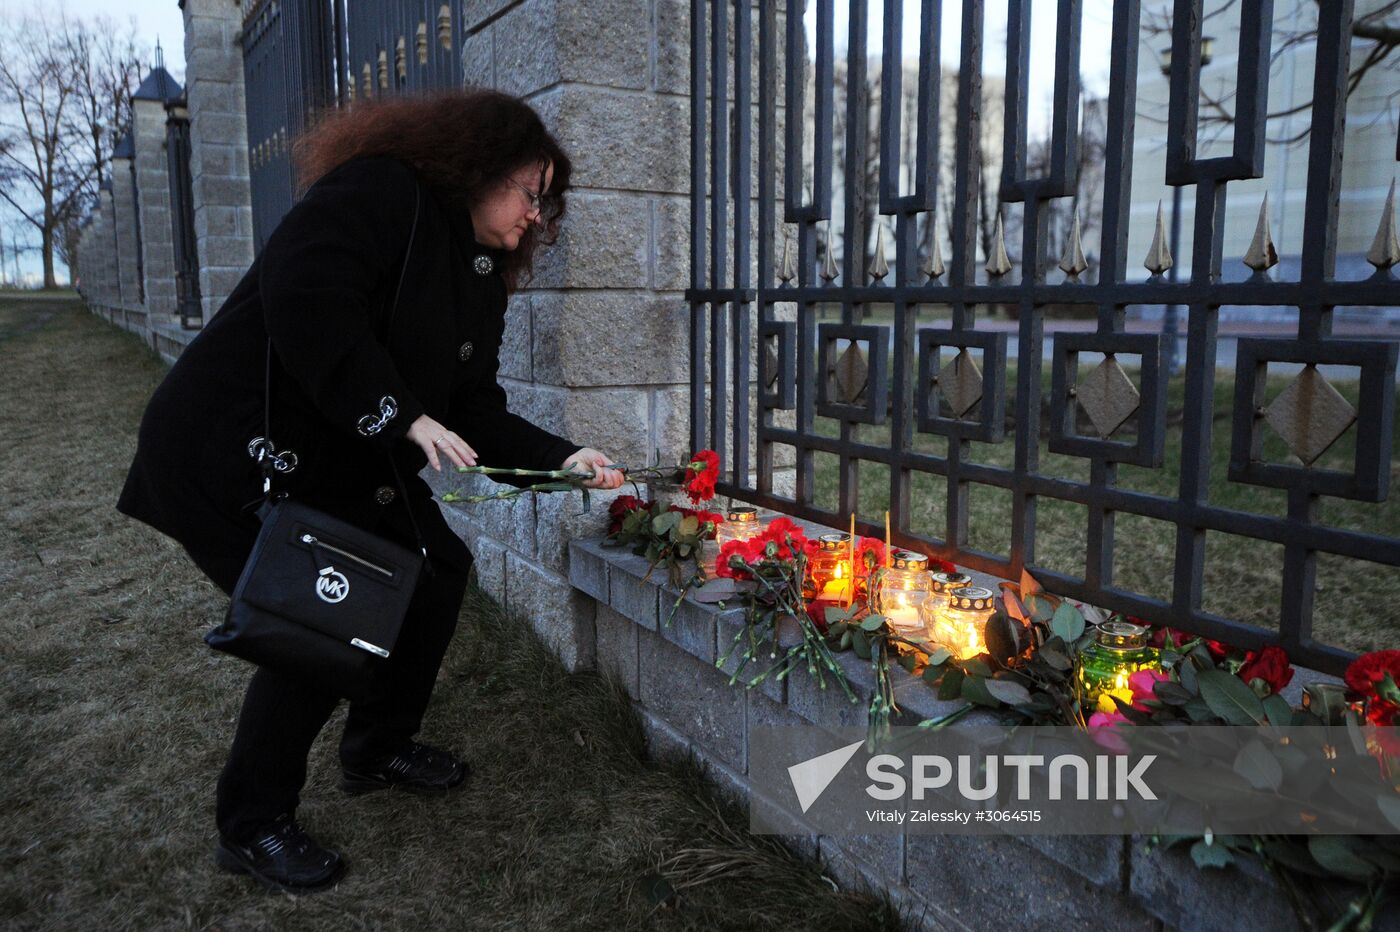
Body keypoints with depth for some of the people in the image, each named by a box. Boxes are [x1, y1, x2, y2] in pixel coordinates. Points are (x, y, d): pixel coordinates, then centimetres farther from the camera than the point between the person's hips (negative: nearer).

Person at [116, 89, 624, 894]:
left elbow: (474, 413, 6)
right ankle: (252, 827, 10)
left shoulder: (478, 275, 9)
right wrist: (401, 416, -31)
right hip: (236, 455, -9)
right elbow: (305, 299, -32)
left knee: (438, 569, 7)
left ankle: (378, 750, 28)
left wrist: (562, 459, -6)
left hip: (349, 467, 10)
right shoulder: (377, 193, -17)